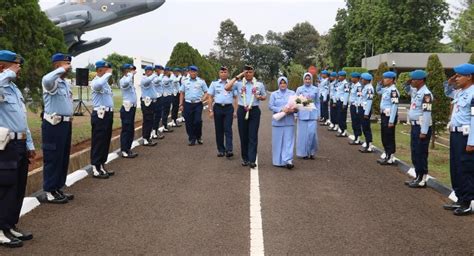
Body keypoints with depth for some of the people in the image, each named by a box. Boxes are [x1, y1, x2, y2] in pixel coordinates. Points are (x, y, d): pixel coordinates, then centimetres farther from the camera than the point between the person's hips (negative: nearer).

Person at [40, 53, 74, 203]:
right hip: (54, 125, -9)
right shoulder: (52, 82, -14)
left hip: (66, 123, 9)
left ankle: (58, 188, 25)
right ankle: (50, 192, 5)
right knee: (53, 158, -3)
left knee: (63, 158, 14)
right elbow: (46, 80, -40)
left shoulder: (66, 83, 15)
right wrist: (62, 69, -29)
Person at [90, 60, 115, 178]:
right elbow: (98, 85, -41)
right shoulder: (96, 82, -14)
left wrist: (111, 113, 16)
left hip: (108, 114, 9)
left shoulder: (105, 82, 16)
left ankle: (102, 166, 23)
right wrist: (108, 74, -27)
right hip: (100, 115, -9)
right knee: (98, 142, -3)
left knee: (106, 142, 14)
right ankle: (95, 169, 3)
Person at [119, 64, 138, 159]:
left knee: (131, 129, 14)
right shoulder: (123, 80, -14)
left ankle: (128, 148, 23)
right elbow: (126, 83, -38)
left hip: (132, 107, 10)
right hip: (127, 108, -10)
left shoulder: (130, 80, 15)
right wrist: (131, 74, -23)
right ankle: (124, 151, 2)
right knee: (126, 130, -4)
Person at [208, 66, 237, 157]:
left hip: (229, 108, -1)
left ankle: (229, 150, -14)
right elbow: (210, 97, 7)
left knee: (228, 129, -9)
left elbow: (235, 98, 7)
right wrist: (210, 110, 0)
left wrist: (235, 111, 1)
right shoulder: (214, 84, 7)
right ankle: (221, 150, 13)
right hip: (218, 108, 1)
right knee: (219, 130, 5)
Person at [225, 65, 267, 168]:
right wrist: (237, 77, -10)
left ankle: (252, 160, -5)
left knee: (253, 136, -4)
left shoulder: (259, 85, 7)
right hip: (242, 111, 0)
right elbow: (227, 88, -13)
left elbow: (265, 96, 17)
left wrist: (260, 97, -7)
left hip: (254, 111, 0)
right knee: (243, 136, 6)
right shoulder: (239, 84, 1)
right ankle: (245, 158, 17)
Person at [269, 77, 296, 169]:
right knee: (278, 141, 2)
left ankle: (288, 160, -9)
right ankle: (278, 161, 11)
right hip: (277, 121, 0)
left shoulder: (292, 93, 9)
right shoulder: (274, 94, 8)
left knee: (288, 141, -5)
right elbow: (270, 106, -1)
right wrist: (281, 110, -15)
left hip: (289, 121, 0)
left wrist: (292, 110, -15)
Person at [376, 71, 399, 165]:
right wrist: (379, 83, 12)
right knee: (384, 137, 16)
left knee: (389, 138, -2)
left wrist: (391, 121, -24)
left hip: (389, 116, -10)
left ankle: (391, 159, 6)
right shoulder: (386, 89, 10)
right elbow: (378, 91, 33)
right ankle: (387, 156, 26)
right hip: (384, 115, 10)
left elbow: (394, 106, -23)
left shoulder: (393, 90, -18)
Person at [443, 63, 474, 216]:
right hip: (455, 134, 10)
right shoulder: (459, 92, 11)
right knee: (455, 169, 15)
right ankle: (460, 200, 25)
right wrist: (449, 83, 14)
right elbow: (448, 93, 36)